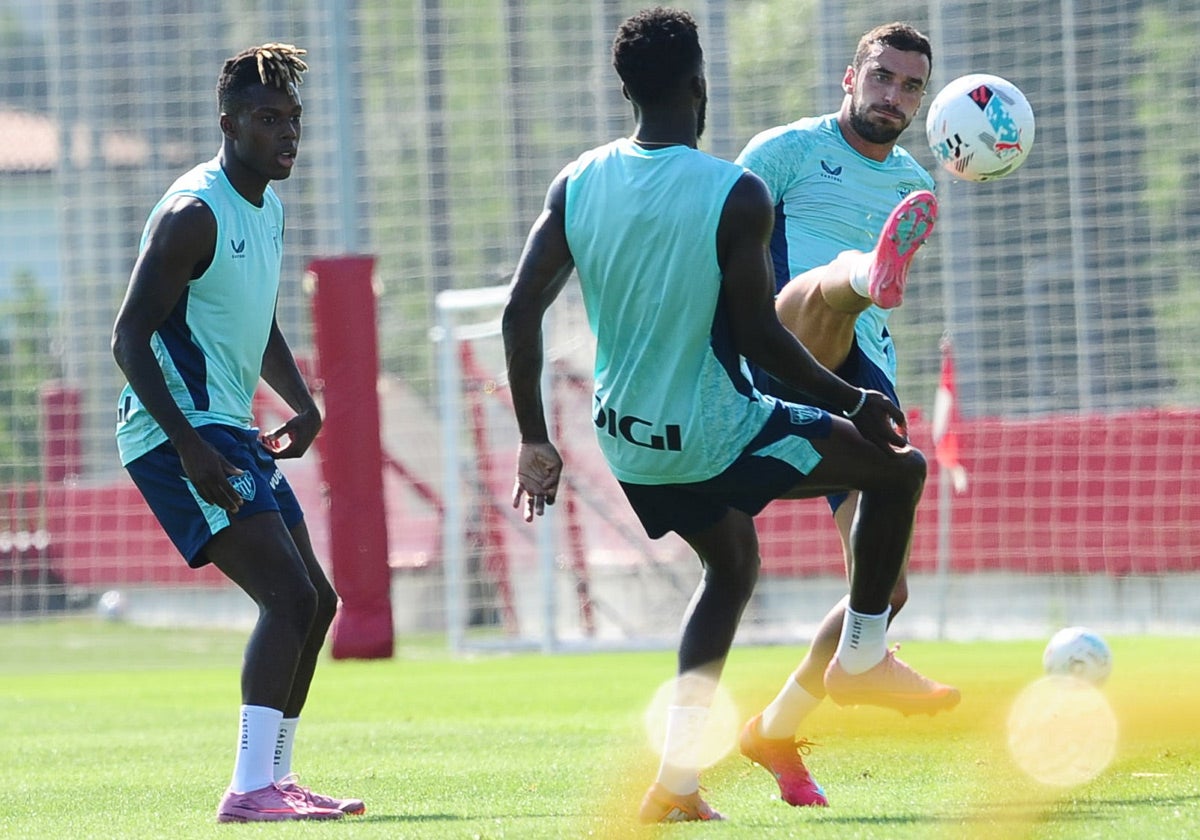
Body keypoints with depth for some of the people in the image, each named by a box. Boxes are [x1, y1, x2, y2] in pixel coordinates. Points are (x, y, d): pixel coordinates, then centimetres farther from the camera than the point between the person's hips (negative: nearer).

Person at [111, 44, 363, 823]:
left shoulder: (269, 210, 14)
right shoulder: (194, 215, -16)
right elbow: (130, 337, -20)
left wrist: (303, 405, 10)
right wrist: (189, 447, -27)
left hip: (231, 434, 10)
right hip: (179, 436, -10)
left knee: (316, 600, 13)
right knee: (290, 594, -19)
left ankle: (275, 779, 21)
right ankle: (250, 789, -22)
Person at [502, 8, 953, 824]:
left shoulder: (578, 184, -3)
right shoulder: (736, 194, -19)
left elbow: (520, 314, -3)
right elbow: (758, 334, -18)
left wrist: (536, 441, 7)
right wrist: (855, 401, -3)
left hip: (627, 440, 7)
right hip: (715, 434, -6)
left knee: (732, 564, 30)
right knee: (899, 468, 12)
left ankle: (676, 777, 20)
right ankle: (862, 658, 21)